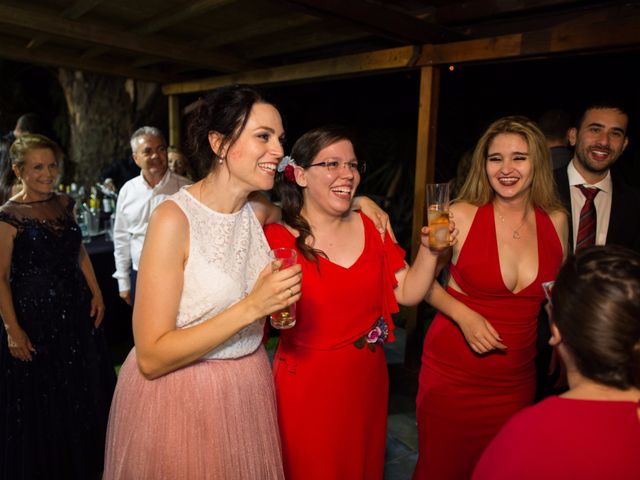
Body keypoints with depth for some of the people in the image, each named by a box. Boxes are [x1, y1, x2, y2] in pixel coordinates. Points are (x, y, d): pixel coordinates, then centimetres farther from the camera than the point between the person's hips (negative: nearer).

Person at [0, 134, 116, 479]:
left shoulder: (65, 204, 5)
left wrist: (96, 293, 4)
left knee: (83, 391, 17)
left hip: (77, 312, 6)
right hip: (34, 317, -5)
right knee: (39, 399, 11)